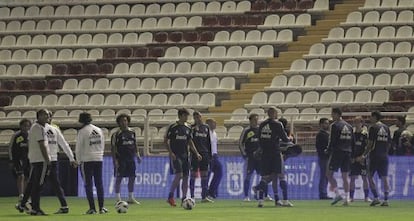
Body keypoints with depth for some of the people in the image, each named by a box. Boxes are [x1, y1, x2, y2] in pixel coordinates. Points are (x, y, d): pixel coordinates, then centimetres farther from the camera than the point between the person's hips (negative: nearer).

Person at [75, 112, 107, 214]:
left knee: (88, 184, 0)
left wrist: (79, 161, 3)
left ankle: (92, 208, -4)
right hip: (99, 159, 5)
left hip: (87, 160, -5)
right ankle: (101, 207, 6)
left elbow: (78, 148, -7)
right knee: (99, 184, 8)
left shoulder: (82, 131, -8)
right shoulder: (99, 130, 9)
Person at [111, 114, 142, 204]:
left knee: (132, 177, 7)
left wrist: (137, 154, 10)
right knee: (119, 178, -4)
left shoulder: (132, 132, 10)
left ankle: (131, 198, 16)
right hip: (120, 159, -6)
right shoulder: (116, 134, -7)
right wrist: (115, 160, -14)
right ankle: (118, 199, 0)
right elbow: (113, 148, -8)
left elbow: (135, 144, 20)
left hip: (131, 158, 6)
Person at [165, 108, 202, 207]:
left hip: (184, 155, 6)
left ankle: (184, 199, 8)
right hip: (175, 155, -6)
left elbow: (190, 142, 18)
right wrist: (171, 153, -14)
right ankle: (170, 197, -9)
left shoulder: (188, 128, 11)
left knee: (186, 177, 3)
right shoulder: (173, 127, -6)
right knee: (178, 175, -17)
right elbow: (165, 141, -4)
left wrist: (196, 153, 8)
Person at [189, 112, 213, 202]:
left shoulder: (206, 127, 13)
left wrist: (210, 154, 13)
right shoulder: (192, 127, -1)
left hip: (205, 154, 5)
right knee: (193, 175, -3)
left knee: (204, 175, 5)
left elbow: (208, 141, 17)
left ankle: (204, 197, 9)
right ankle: (192, 196, 1)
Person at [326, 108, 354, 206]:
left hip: (337, 152, -7)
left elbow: (332, 140, -13)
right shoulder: (349, 126, 14)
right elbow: (353, 141, 14)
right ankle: (346, 199, 2)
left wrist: (328, 150, 1)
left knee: (329, 174, 0)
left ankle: (337, 194, -13)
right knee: (345, 177, 8)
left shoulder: (335, 125, -8)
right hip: (347, 153, 7)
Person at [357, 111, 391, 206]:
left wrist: (364, 155, -4)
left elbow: (370, 143, -10)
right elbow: (389, 144, 12)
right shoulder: (386, 128, 11)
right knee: (384, 177, 3)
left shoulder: (373, 128, -7)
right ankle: (386, 200, -2)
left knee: (370, 176, 3)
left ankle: (376, 198, -5)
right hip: (384, 156, 5)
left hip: (374, 156, -5)